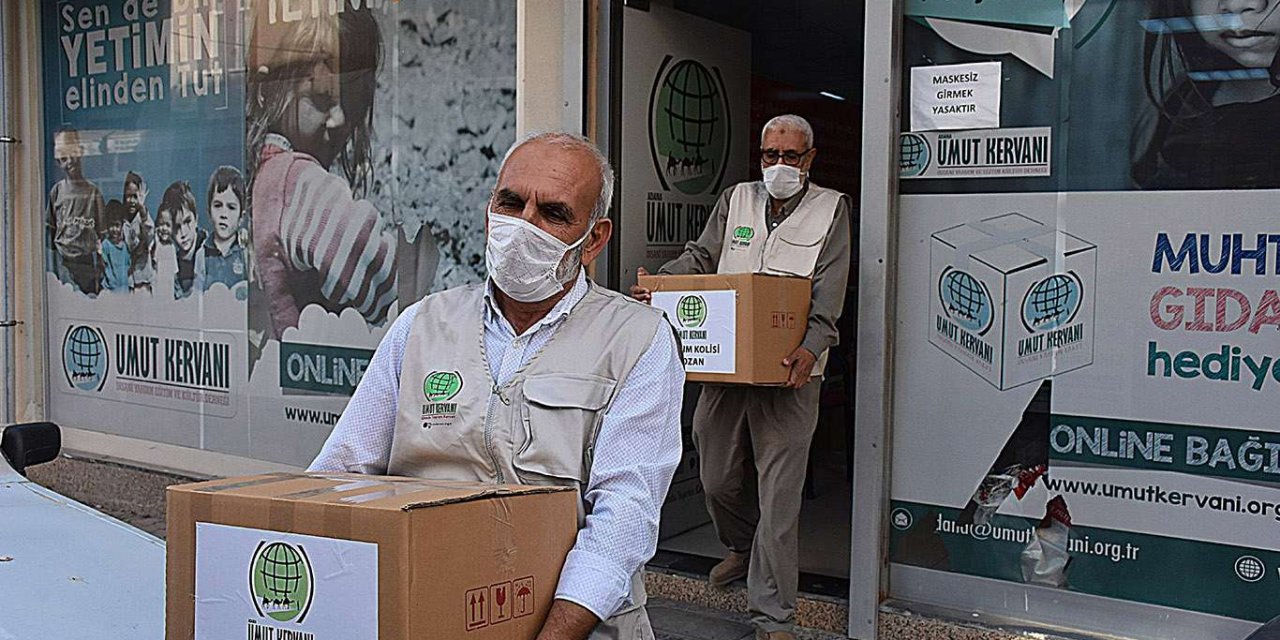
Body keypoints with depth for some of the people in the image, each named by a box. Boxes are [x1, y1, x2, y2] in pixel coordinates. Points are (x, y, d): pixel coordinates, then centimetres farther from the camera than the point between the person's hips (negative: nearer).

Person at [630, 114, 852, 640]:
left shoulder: (831, 208, 4)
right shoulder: (736, 200, 14)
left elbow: (829, 293, -7)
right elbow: (700, 257, 12)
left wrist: (812, 346, -22)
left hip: (788, 375, -4)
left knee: (778, 494, -4)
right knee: (718, 478, 15)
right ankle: (743, 548, 47)